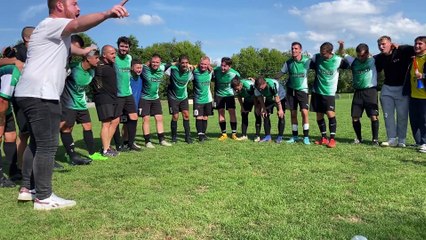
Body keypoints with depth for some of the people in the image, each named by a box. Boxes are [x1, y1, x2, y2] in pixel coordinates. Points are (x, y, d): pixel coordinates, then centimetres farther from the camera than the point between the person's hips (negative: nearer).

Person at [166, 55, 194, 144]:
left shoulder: (189, 72, -10)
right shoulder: (173, 69, -21)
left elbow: (191, 80, 10)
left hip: (183, 96, 3)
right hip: (173, 97, -3)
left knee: (186, 115, -4)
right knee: (175, 117, -3)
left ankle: (188, 136, 6)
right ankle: (174, 136, 16)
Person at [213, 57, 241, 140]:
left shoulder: (235, 74, -22)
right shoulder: (216, 70, -20)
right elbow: (213, 81, -2)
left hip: (229, 94, -1)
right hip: (219, 95, 1)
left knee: (232, 112, -7)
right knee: (221, 112, -2)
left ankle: (234, 134, 1)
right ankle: (224, 134, 6)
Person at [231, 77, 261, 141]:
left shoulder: (249, 85, -40)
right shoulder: (236, 88, -24)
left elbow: (255, 97, -26)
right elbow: (239, 97, -4)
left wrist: (256, 108, -19)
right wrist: (242, 107, -4)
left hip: (257, 98, -5)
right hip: (247, 99, 6)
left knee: (257, 115, -13)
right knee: (244, 114, -1)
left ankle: (257, 136, -10)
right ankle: (244, 135, 4)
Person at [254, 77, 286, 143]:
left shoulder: (273, 84, -40)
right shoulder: (257, 87, -26)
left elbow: (277, 98, -30)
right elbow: (260, 98, -10)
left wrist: (280, 109, -22)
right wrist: (263, 109, -11)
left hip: (281, 97, -4)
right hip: (269, 99, 5)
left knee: (281, 116, -12)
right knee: (265, 115, -5)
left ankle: (280, 137, -3)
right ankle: (267, 136, 1)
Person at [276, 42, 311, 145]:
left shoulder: (307, 61, -8)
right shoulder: (288, 62, 0)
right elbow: (281, 73, 10)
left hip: (302, 90, -2)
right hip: (291, 90, 3)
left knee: (304, 112, -13)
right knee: (293, 113, 5)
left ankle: (306, 136, -2)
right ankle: (295, 136, 16)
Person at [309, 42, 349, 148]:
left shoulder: (338, 60, -10)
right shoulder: (316, 57, -4)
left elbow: (349, 66, 6)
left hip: (329, 92, -3)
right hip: (316, 91, 3)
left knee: (330, 113, -16)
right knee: (319, 115, 6)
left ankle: (332, 139, -5)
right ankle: (324, 138, 19)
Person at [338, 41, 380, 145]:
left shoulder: (373, 61, 3)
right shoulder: (354, 62, 10)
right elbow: (342, 54, 15)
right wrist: (341, 46, -2)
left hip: (370, 91, -3)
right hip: (358, 92, 3)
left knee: (374, 116, -11)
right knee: (355, 117, 3)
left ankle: (375, 139, 1)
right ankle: (359, 138, 20)